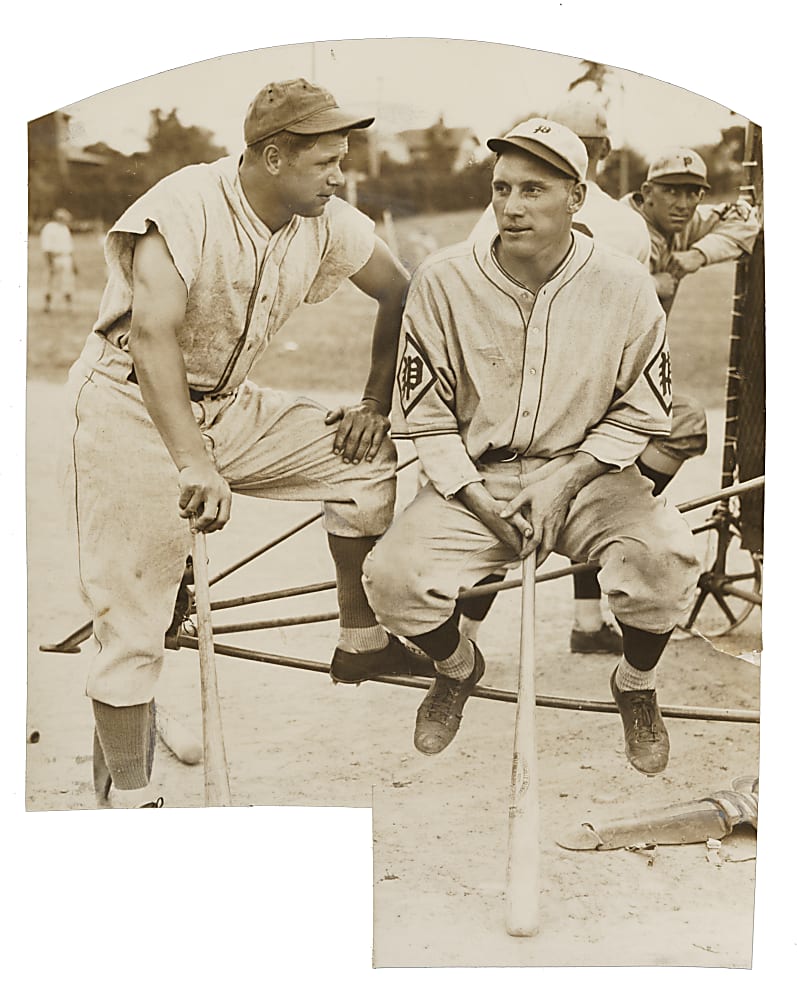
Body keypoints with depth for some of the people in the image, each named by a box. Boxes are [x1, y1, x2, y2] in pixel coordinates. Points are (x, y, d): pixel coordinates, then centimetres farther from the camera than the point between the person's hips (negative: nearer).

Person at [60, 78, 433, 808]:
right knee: (133, 615, -7)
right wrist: (194, 466, -47)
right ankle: (125, 797, 7)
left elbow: (400, 292, 11)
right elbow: (152, 333, -36)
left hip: (229, 406, 6)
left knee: (369, 460, -5)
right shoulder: (186, 207, -24)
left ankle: (361, 642, 13)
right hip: (133, 409, -6)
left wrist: (376, 405, 6)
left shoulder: (326, 222, -4)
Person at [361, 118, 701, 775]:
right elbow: (424, 414, -2)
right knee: (392, 578, -22)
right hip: (472, 479, 1)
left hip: (587, 474, 0)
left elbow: (640, 413, 1)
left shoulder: (625, 285, -8)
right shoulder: (443, 281, -9)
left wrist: (565, 482, -12)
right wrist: (481, 503, -13)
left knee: (666, 554, -29)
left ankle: (636, 683, 6)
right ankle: (458, 666, 16)